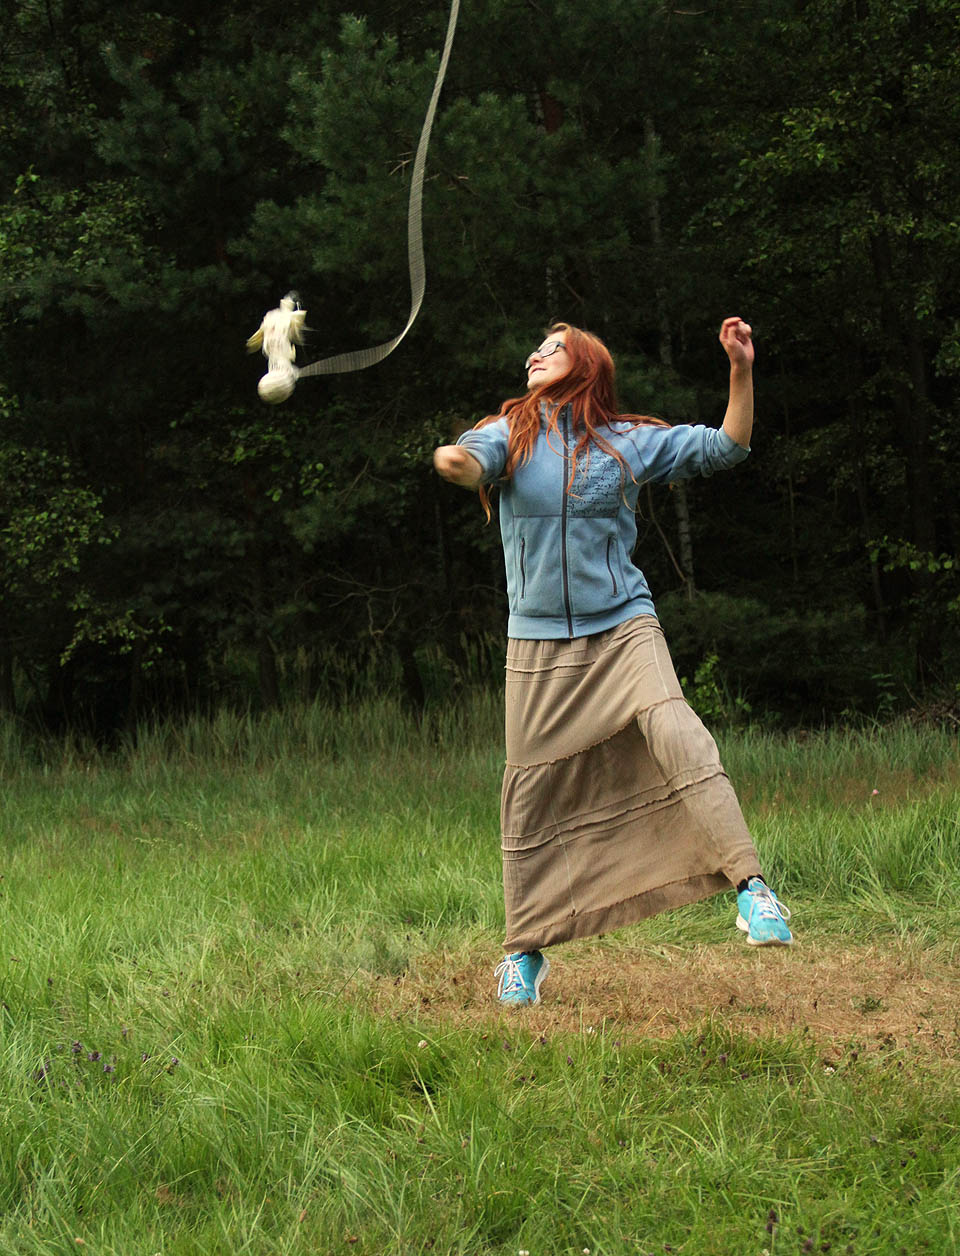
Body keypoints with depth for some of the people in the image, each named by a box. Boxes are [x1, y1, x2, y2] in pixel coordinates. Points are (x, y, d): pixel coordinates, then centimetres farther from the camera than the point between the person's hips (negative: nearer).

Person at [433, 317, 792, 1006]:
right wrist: (454, 461, -43)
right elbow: (476, 458, -18)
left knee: (679, 738, -26)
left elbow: (725, 447, 8)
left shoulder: (629, 441, 5)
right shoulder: (512, 432, 4)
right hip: (538, 640, 1)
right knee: (532, 795, 3)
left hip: (623, 628, -1)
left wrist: (741, 371, -7)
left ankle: (751, 886, -28)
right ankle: (525, 951, 18)